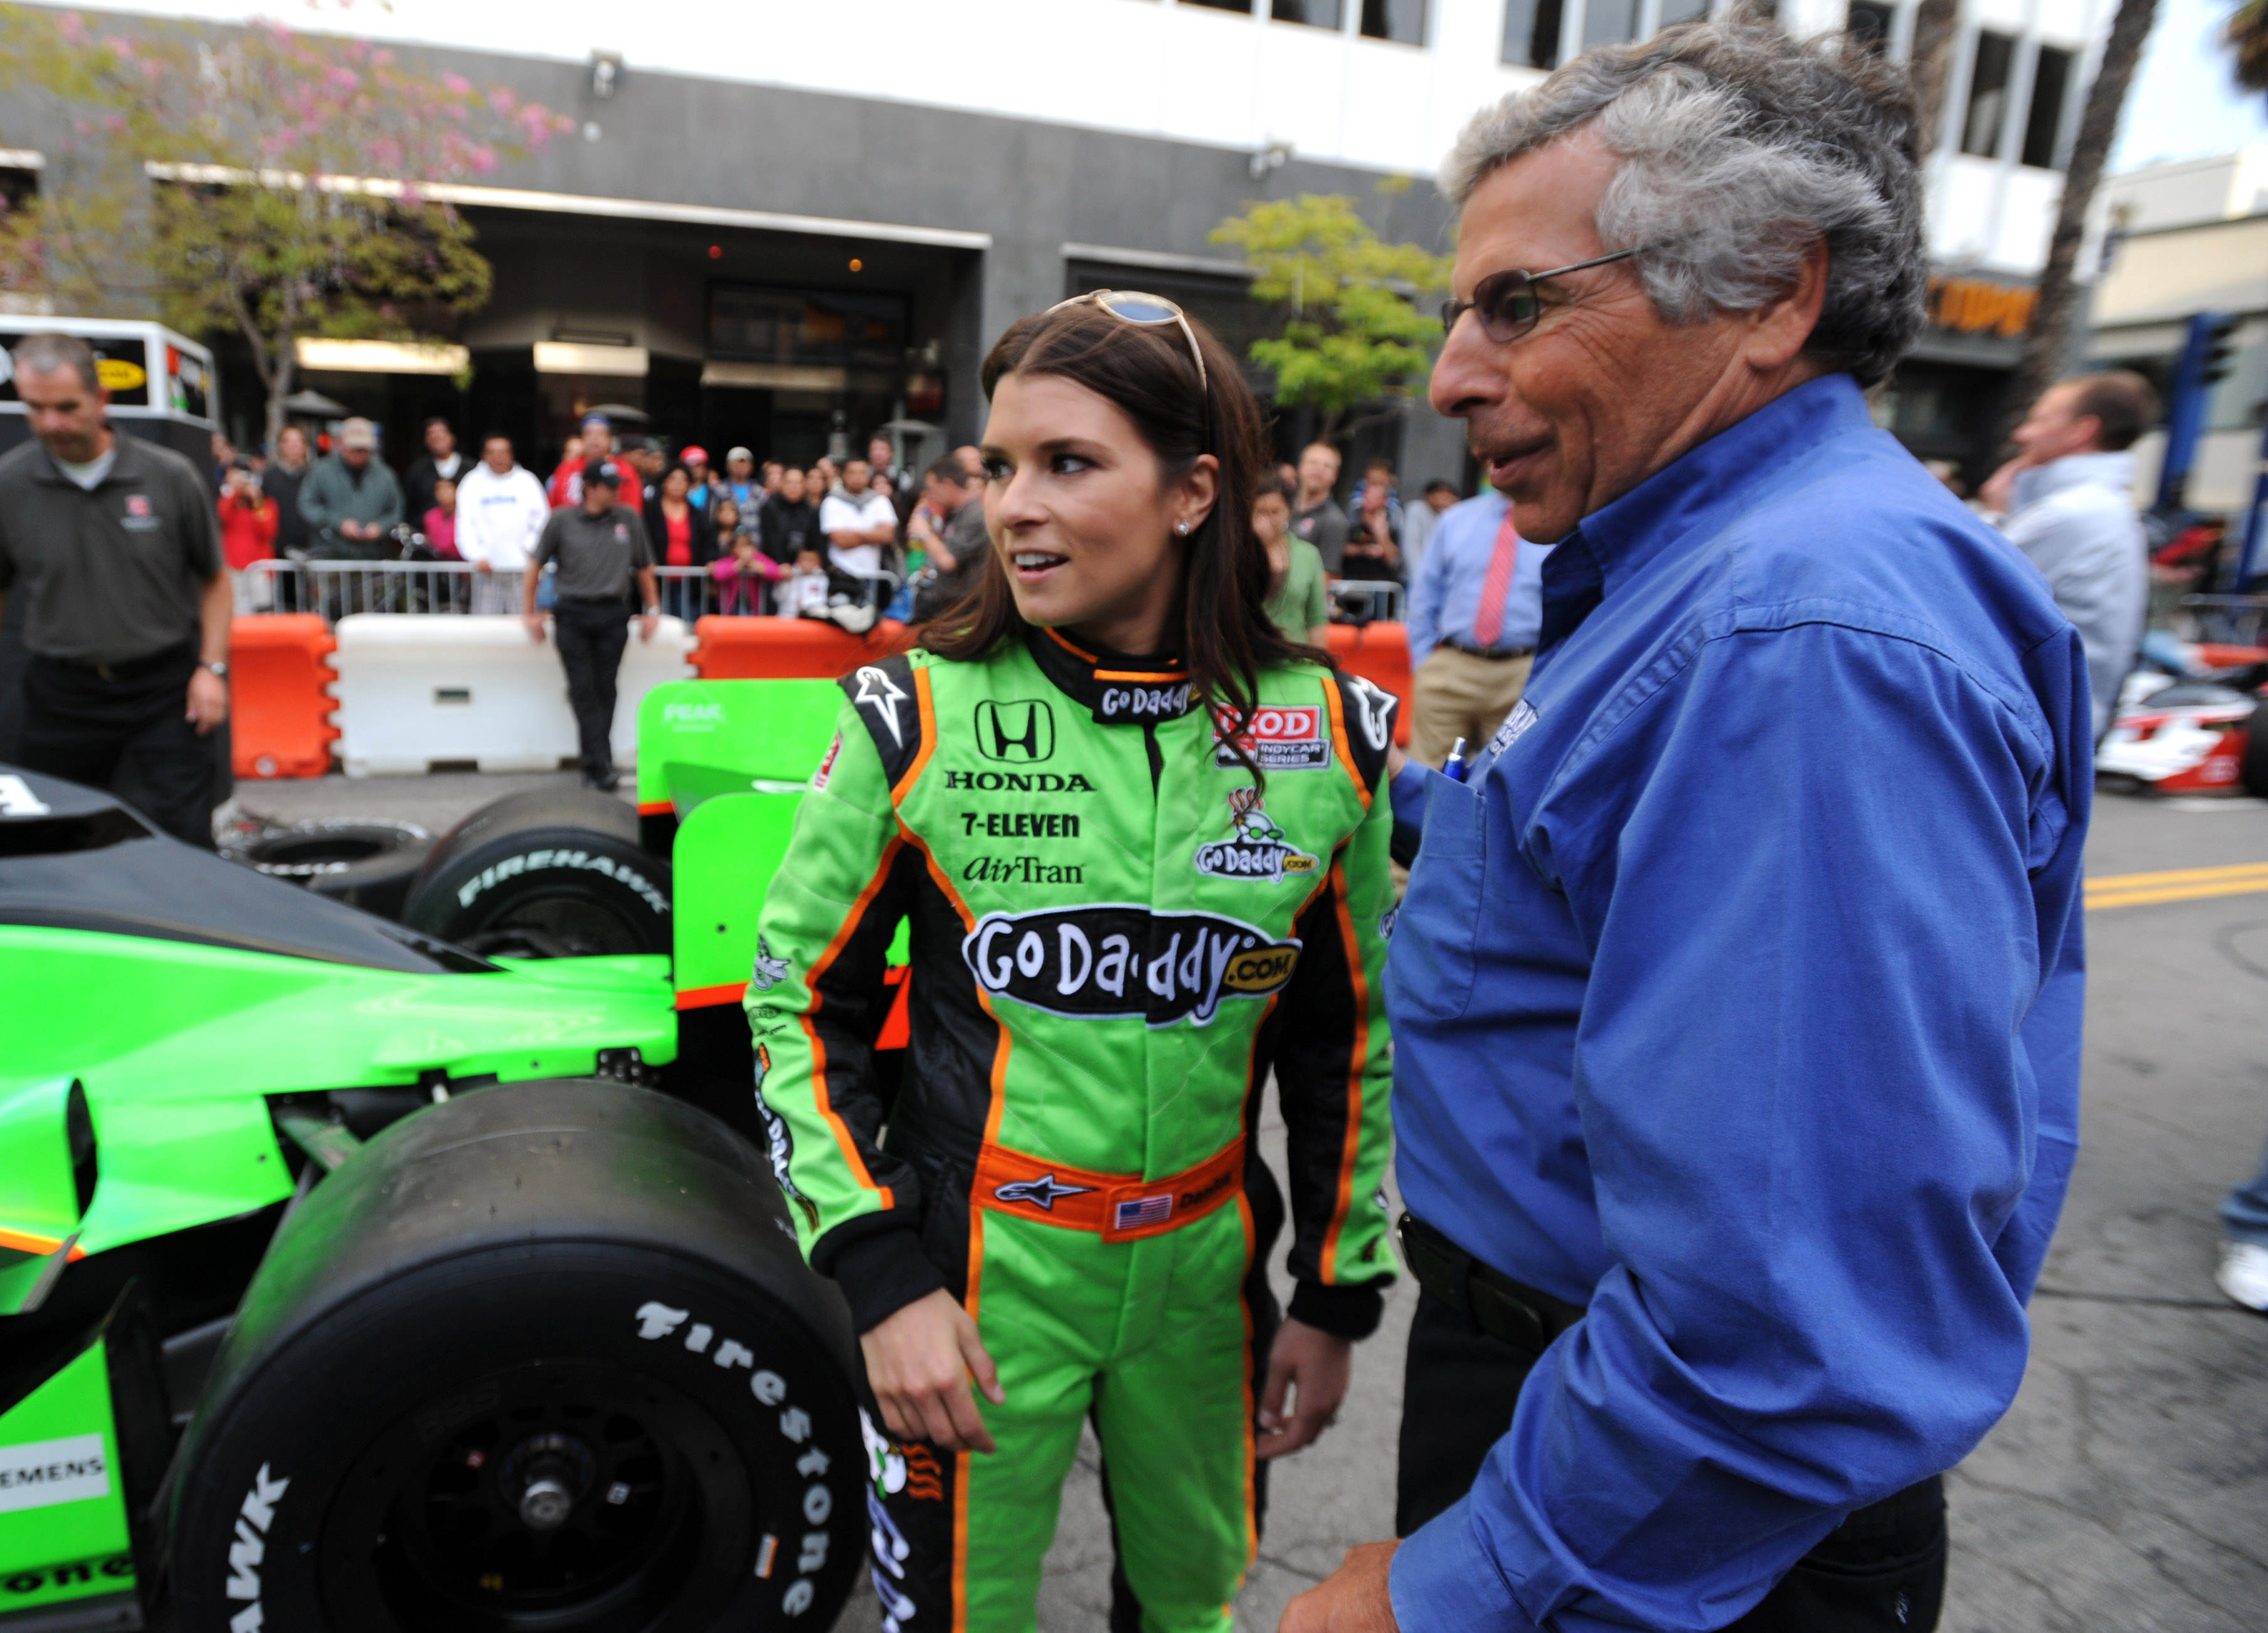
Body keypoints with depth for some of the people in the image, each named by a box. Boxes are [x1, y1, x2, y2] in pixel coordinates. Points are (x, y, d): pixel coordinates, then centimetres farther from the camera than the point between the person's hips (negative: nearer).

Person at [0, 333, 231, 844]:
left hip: (165, 692, -2)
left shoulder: (170, 476, -2)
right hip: (60, 698, 2)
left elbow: (215, 579, 7)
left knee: (178, 847, -4)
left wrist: (211, 668, -3)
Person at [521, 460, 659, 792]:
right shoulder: (562, 520, 4)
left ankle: (593, 766, 11)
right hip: (572, 615, -1)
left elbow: (644, 567, 18)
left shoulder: (629, 519, 8)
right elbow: (534, 565, 11)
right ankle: (603, 766, -9)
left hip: (613, 615, 1)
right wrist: (529, 612, 8)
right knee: (583, 691, -7)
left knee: (605, 690, 2)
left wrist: (652, 609, 15)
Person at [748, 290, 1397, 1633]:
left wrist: (1340, 1289, 6)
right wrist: (881, 1274, -10)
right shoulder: (918, 714, -12)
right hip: (975, 1267, -2)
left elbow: (1346, 1029, 3)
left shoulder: (1330, 731, -7)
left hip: (1207, 1266, 2)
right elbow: (799, 996, -4)